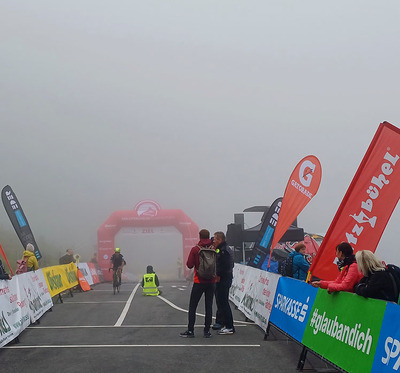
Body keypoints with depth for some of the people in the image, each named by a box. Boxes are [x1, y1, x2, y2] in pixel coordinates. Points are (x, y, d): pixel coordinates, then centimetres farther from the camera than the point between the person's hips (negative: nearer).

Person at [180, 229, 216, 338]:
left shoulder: (195, 249, -8)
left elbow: (189, 265, -9)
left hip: (199, 281, -3)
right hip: (211, 281, 3)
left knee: (192, 306, 5)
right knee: (209, 306, 7)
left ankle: (190, 331, 4)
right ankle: (207, 331, 7)